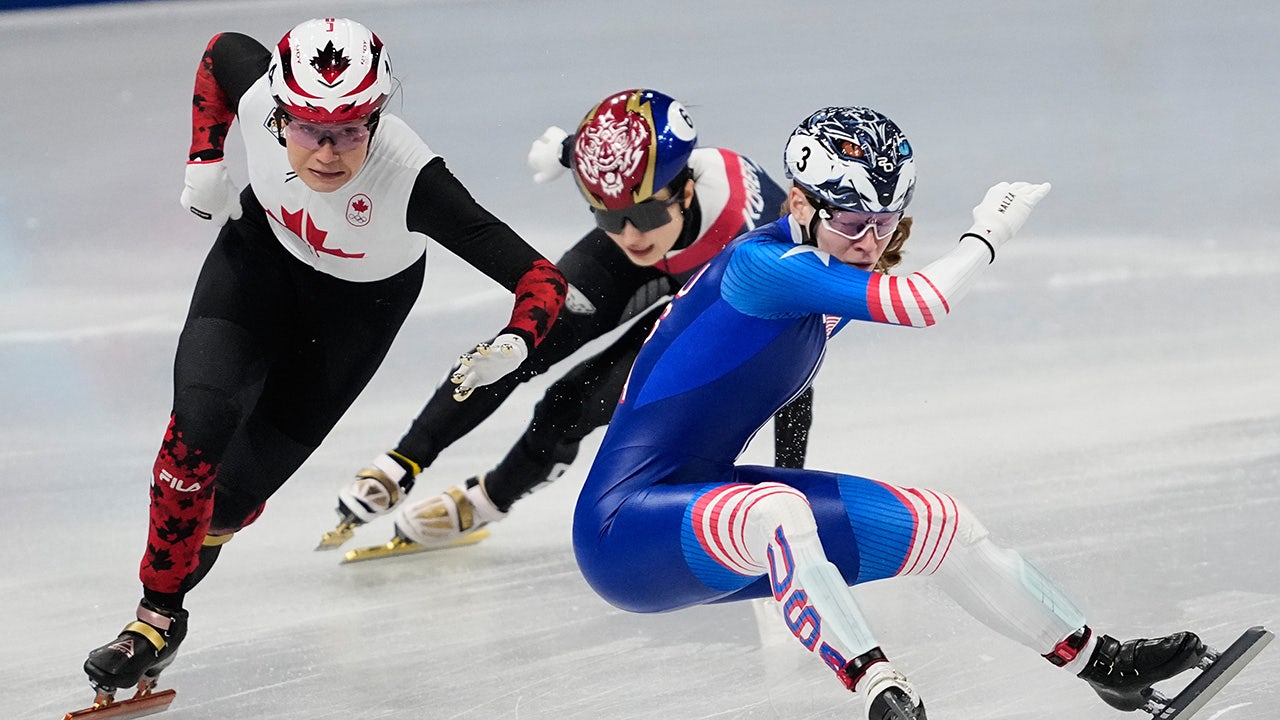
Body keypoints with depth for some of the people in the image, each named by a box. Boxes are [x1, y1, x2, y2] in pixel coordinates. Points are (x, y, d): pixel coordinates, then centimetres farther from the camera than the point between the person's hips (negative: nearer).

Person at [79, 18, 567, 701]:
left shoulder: (410, 178, -41)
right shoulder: (258, 93, -33)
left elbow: (542, 277, -40)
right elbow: (222, 49, -6)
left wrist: (514, 345, -58)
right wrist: (205, 163, -8)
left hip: (362, 299, -1)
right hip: (264, 245, 2)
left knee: (248, 474, -2)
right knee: (200, 421, -19)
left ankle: (193, 540, 34)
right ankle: (157, 615, -2)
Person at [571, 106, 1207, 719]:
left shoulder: (827, 275, 6)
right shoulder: (760, 262, -23)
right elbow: (918, 304, -30)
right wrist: (988, 232, -16)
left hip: (706, 498, 10)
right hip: (627, 529, -10)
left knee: (940, 527, 12)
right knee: (776, 511, -42)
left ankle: (1101, 661, 28)